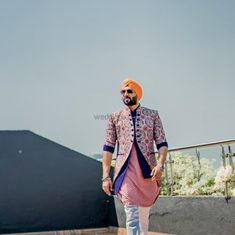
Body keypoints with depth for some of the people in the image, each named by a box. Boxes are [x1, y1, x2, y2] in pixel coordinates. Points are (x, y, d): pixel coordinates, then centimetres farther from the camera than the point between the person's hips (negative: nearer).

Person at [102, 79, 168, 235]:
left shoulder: (153, 115, 8)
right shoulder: (115, 117, 8)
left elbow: (162, 144, 3)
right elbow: (108, 148, 6)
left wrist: (160, 164, -15)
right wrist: (106, 176, -1)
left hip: (148, 170, 1)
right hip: (126, 170, -1)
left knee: (144, 216, 12)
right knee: (132, 215, -12)